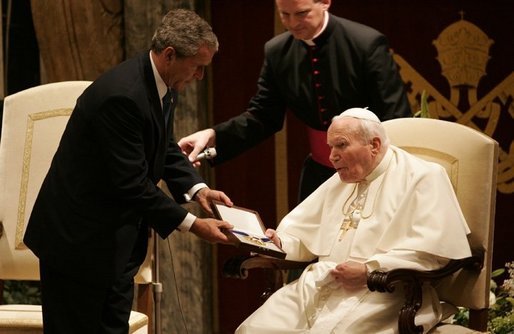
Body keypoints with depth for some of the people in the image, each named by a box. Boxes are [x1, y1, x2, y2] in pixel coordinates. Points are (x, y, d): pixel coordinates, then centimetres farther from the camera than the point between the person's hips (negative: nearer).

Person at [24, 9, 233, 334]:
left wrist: (197, 188, -2)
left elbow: (167, 149, 16)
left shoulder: (162, 87, 1)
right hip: (79, 240, -9)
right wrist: (192, 224, -21)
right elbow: (132, 183, -27)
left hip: (117, 240, 9)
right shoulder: (122, 95, -28)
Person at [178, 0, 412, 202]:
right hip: (319, 173, 5)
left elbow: (396, 120, -14)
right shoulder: (277, 51, -2)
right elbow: (262, 117, 3)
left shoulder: (367, 44, -17)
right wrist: (213, 136, -14)